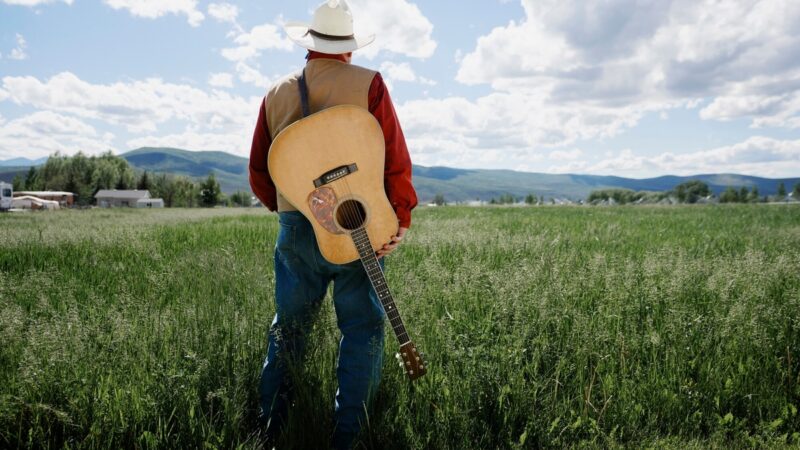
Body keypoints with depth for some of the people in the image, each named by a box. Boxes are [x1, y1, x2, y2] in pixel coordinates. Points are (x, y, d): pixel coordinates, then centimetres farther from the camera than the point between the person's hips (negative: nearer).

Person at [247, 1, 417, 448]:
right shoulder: (368, 83, -2)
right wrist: (402, 217, -1)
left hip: (295, 227, 4)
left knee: (288, 327, 18)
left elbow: (259, 171, 14)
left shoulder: (277, 93, 10)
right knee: (363, 328, 7)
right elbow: (396, 157, -8)